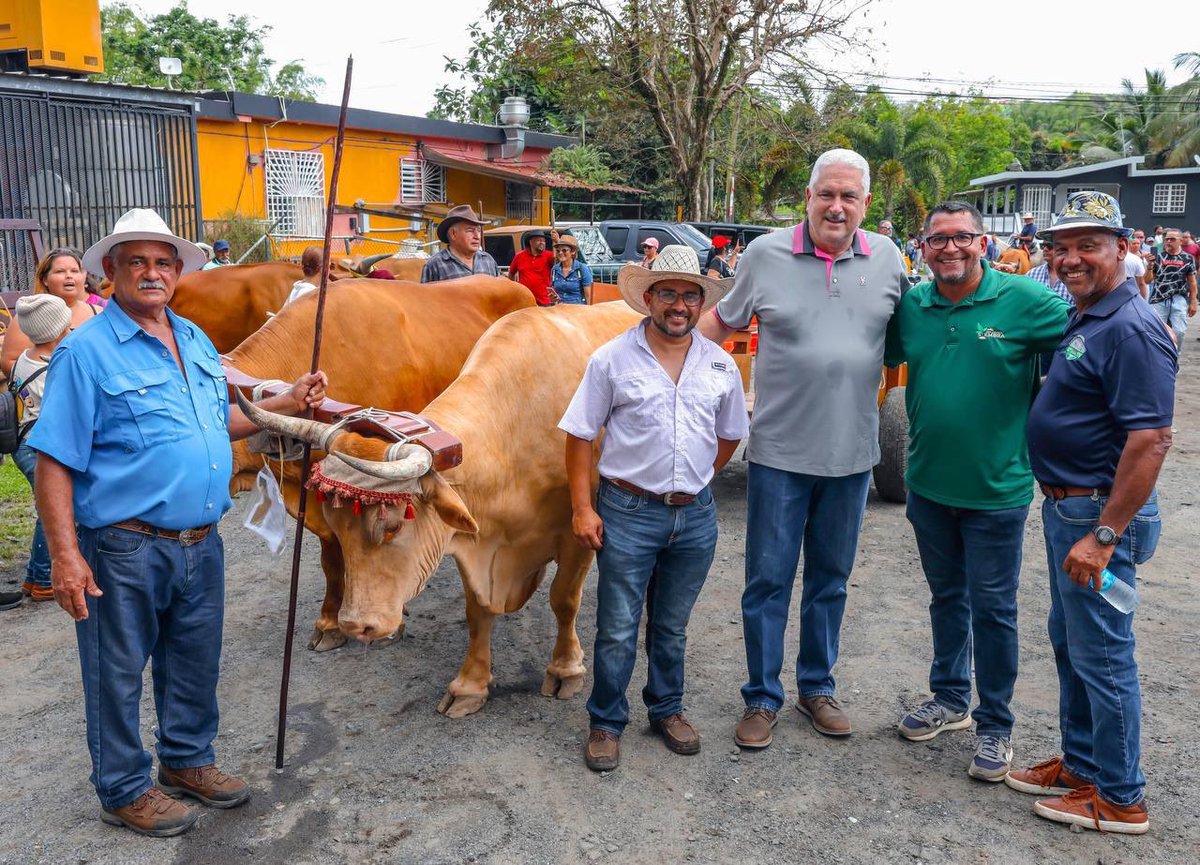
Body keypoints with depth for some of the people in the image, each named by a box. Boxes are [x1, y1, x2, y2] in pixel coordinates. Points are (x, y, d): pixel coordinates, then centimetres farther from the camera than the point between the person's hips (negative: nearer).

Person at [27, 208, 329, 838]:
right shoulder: (86, 351, -11)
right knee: (119, 673, 10)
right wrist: (64, 556, -20)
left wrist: (288, 403, 10)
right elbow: (53, 463, -14)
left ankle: (187, 760, 40)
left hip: (201, 543, 7)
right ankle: (124, 790, 28)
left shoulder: (195, 341, 11)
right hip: (124, 550, -6)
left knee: (195, 663, 20)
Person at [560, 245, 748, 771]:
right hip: (627, 512, -3)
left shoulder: (720, 365, 3)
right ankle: (606, 724, 22)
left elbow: (729, 436, 16)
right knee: (617, 628, 5)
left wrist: (693, 485, 11)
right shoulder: (612, 359, -7)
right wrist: (582, 508, -10)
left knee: (672, 625, 18)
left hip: (695, 516, 3)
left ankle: (667, 709, 36)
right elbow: (580, 436, -5)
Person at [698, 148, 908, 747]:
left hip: (851, 454, 3)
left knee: (830, 578, 16)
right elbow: (722, 320, 7)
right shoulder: (766, 255, -4)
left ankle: (818, 686, 33)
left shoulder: (887, 259, 2)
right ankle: (761, 698, 21)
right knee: (768, 578, 5)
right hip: (779, 451, -2)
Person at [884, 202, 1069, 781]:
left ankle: (995, 724, 22)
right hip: (929, 483, 4)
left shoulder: (1024, 301, -12)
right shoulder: (909, 306, 0)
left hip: (996, 488, -4)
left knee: (992, 607, 6)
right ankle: (949, 699, 37)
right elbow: (879, 358, 15)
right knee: (946, 596, 19)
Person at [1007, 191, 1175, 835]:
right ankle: (1080, 764, 35)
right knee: (1068, 641, 19)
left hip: (1100, 512, -10)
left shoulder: (1131, 330, -19)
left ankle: (1119, 799, 17)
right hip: (1066, 508, 10)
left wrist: (1104, 535, -25)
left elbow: (1151, 440, -25)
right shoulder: (1082, 319, 11)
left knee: (1101, 655, 1)